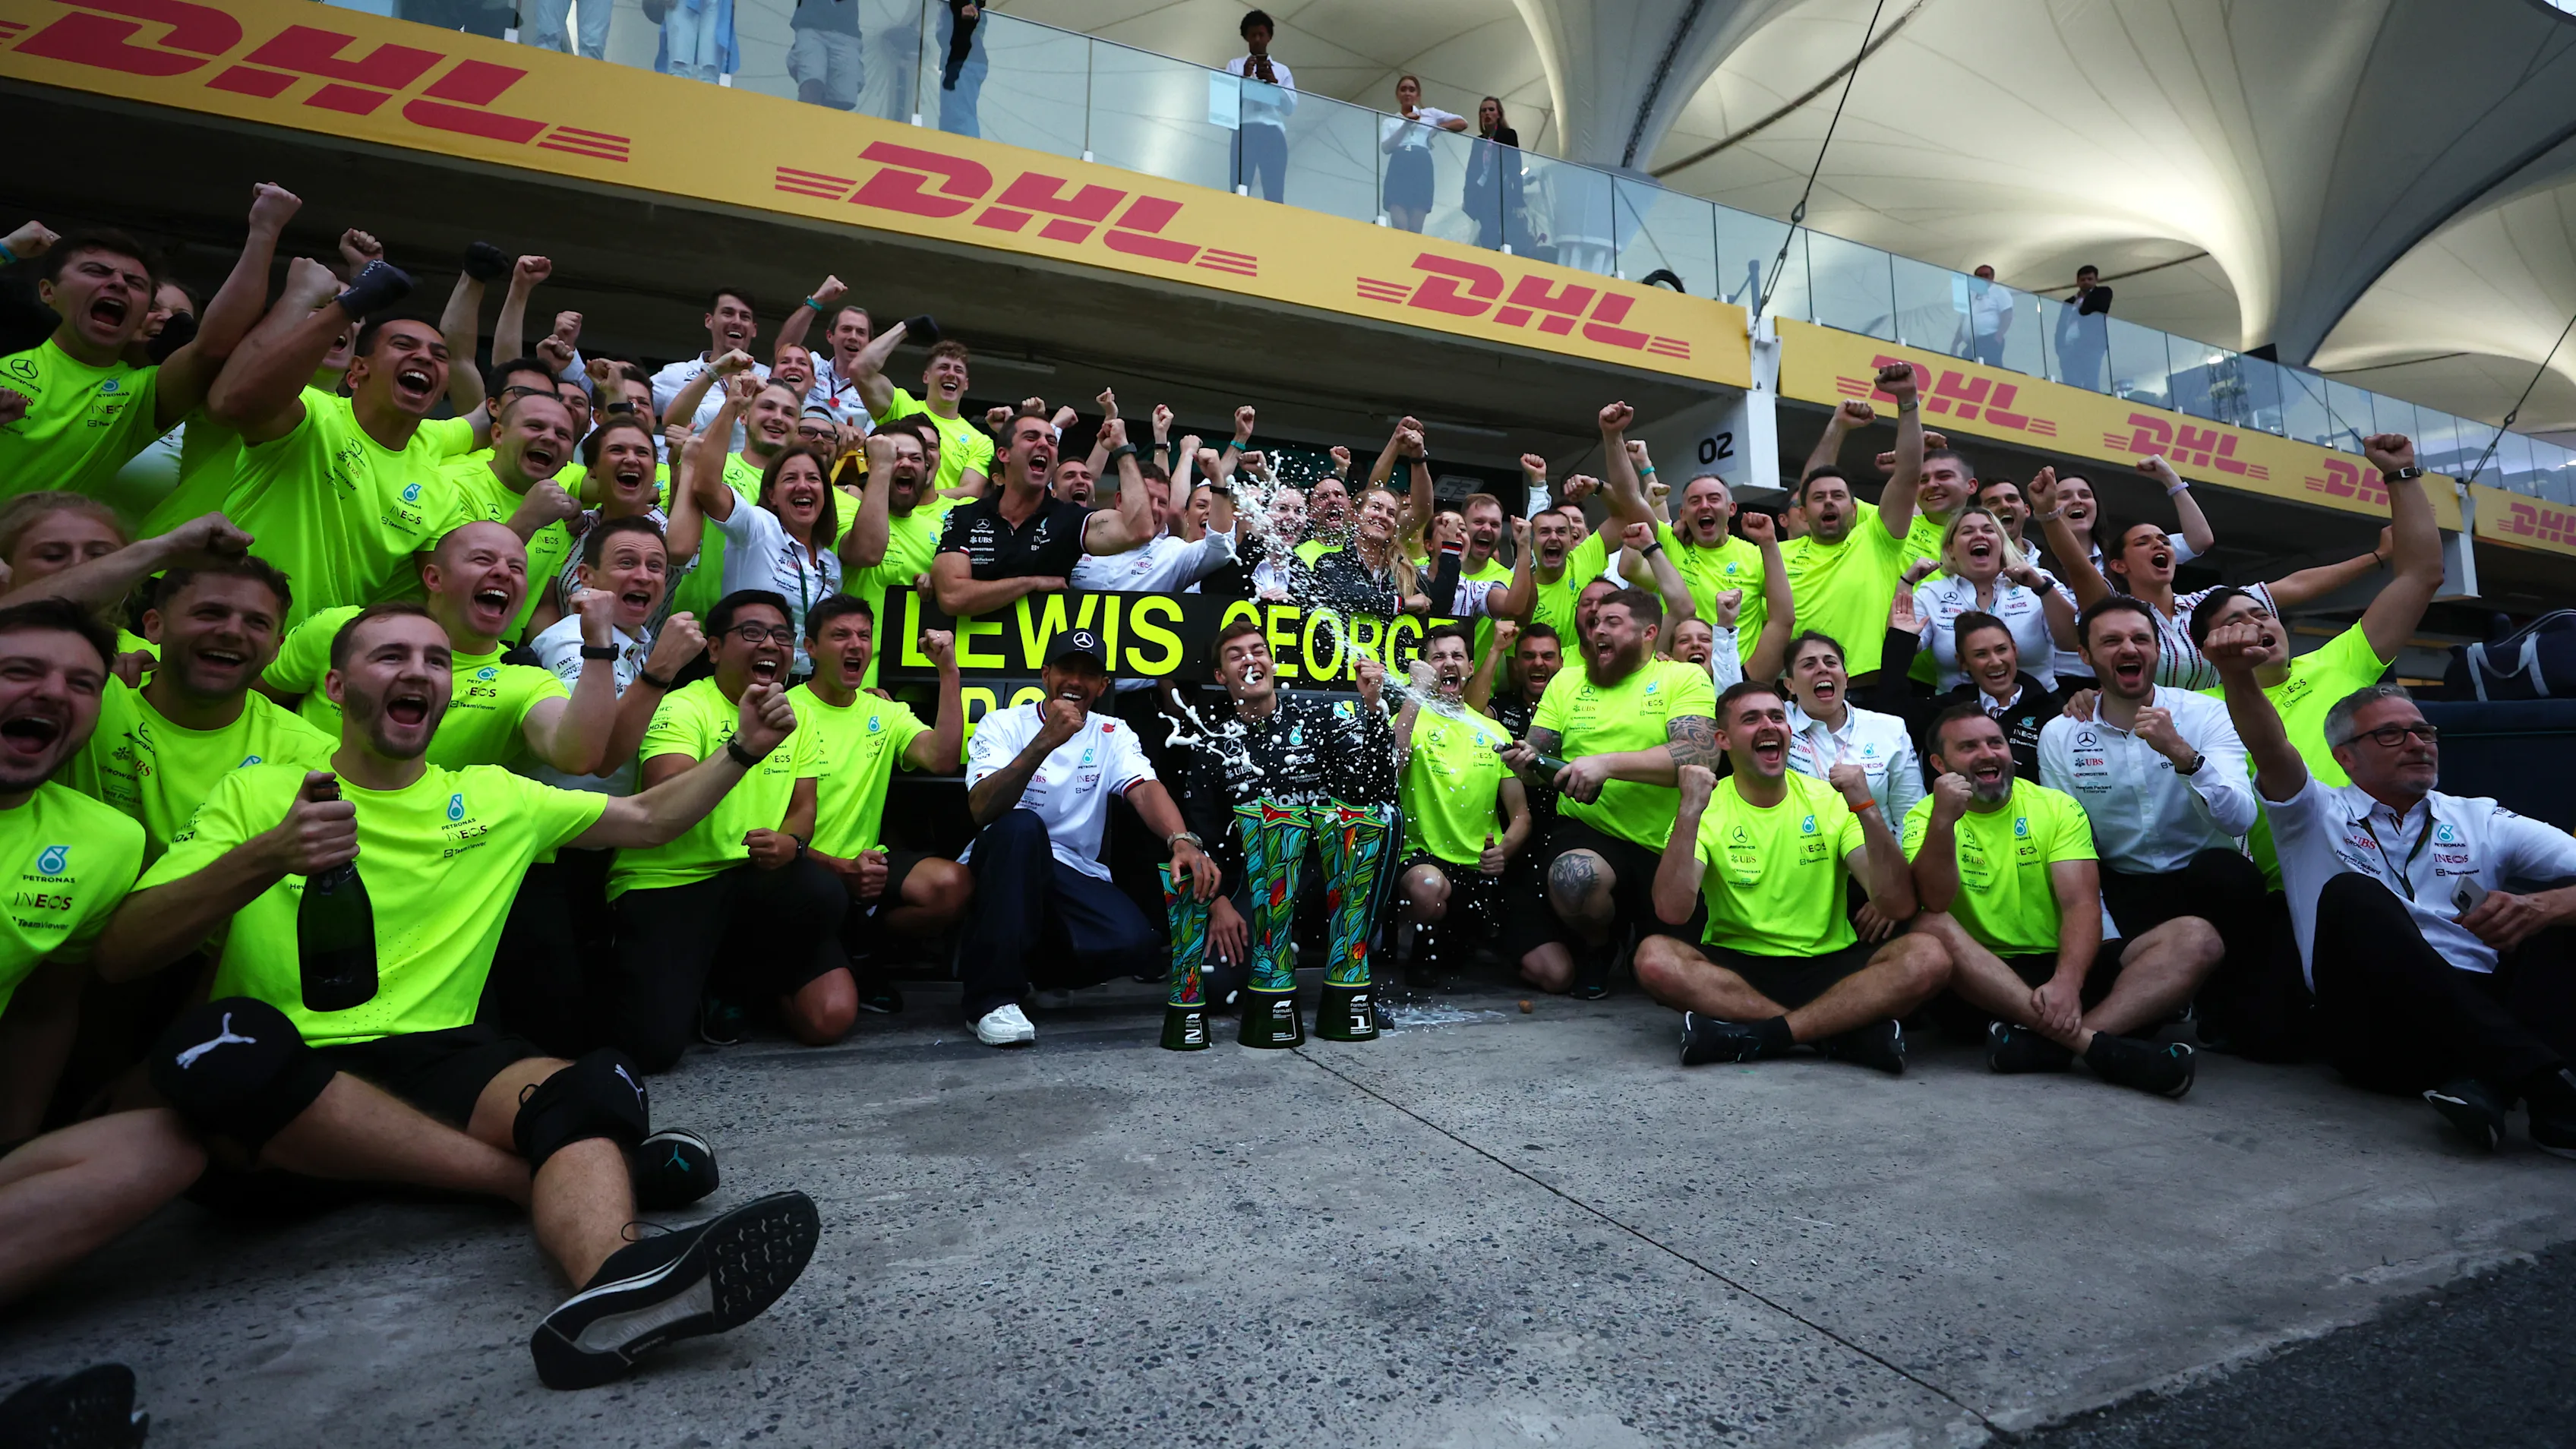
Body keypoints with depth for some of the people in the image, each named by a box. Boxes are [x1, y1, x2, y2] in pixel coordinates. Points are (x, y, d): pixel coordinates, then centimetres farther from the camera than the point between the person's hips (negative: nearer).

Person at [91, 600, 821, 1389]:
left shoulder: (492, 799, 17)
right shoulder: (256, 793, 8)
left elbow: (647, 818, 23)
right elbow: (118, 956, -2)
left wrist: (744, 748, 9)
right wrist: (266, 858, -20)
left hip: (437, 1055, 2)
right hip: (276, 1083, -1)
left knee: (600, 1085, -29)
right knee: (215, 1041, -36)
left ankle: (614, 1283, -60)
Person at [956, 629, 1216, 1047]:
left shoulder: (1112, 735, 7)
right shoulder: (1002, 725, -2)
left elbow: (1146, 789, -14)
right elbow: (982, 809, -19)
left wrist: (1183, 841, -35)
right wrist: (1046, 742, -31)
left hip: (1075, 877, 2)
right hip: (1001, 871, -2)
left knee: (1134, 941, -27)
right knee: (1021, 825, -35)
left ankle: (1031, 963, 5)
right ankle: (994, 995, -24)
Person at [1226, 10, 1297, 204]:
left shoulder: (1282, 70, 20)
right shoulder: (1235, 65, 16)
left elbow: (1291, 108, 10)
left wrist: (1274, 82, -5)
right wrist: (1244, 77, -11)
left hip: (1274, 134, 2)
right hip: (1245, 133, -2)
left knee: (1275, 194, -7)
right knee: (1239, 192, -12)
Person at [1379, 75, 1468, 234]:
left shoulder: (1430, 113, 21)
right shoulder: (1389, 121, 21)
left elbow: (1462, 122, 13)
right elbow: (1385, 147, 2)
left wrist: (1437, 128, 6)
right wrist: (1406, 125, -4)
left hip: (1421, 168, 0)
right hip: (1398, 168, 0)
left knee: (1416, 228, -10)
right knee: (1399, 227, -16)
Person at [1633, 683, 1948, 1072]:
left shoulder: (1831, 800, 2)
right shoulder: (1707, 808, -3)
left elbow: (1900, 905, -10)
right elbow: (1672, 912, -20)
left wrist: (1866, 808, -18)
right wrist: (1690, 811, -25)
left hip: (1828, 965, 2)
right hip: (1734, 967, -1)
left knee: (1927, 956, -25)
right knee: (1654, 957, -31)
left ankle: (1755, 1034, -25)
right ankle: (1847, 1028, -24)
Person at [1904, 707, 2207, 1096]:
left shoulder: (2058, 808, 6)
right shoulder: (1925, 817, -1)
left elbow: (2082, 905, -7)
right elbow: (1934, 904, -19)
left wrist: (2067, 981, -26)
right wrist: (1943, 821, -33)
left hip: (2063, 965, 3)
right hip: (1984, 980, -3)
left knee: (2196, 937, -17)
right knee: (1930, 930, -33)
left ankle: (2048, 1042, -35)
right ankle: (2093, 1043, -37)